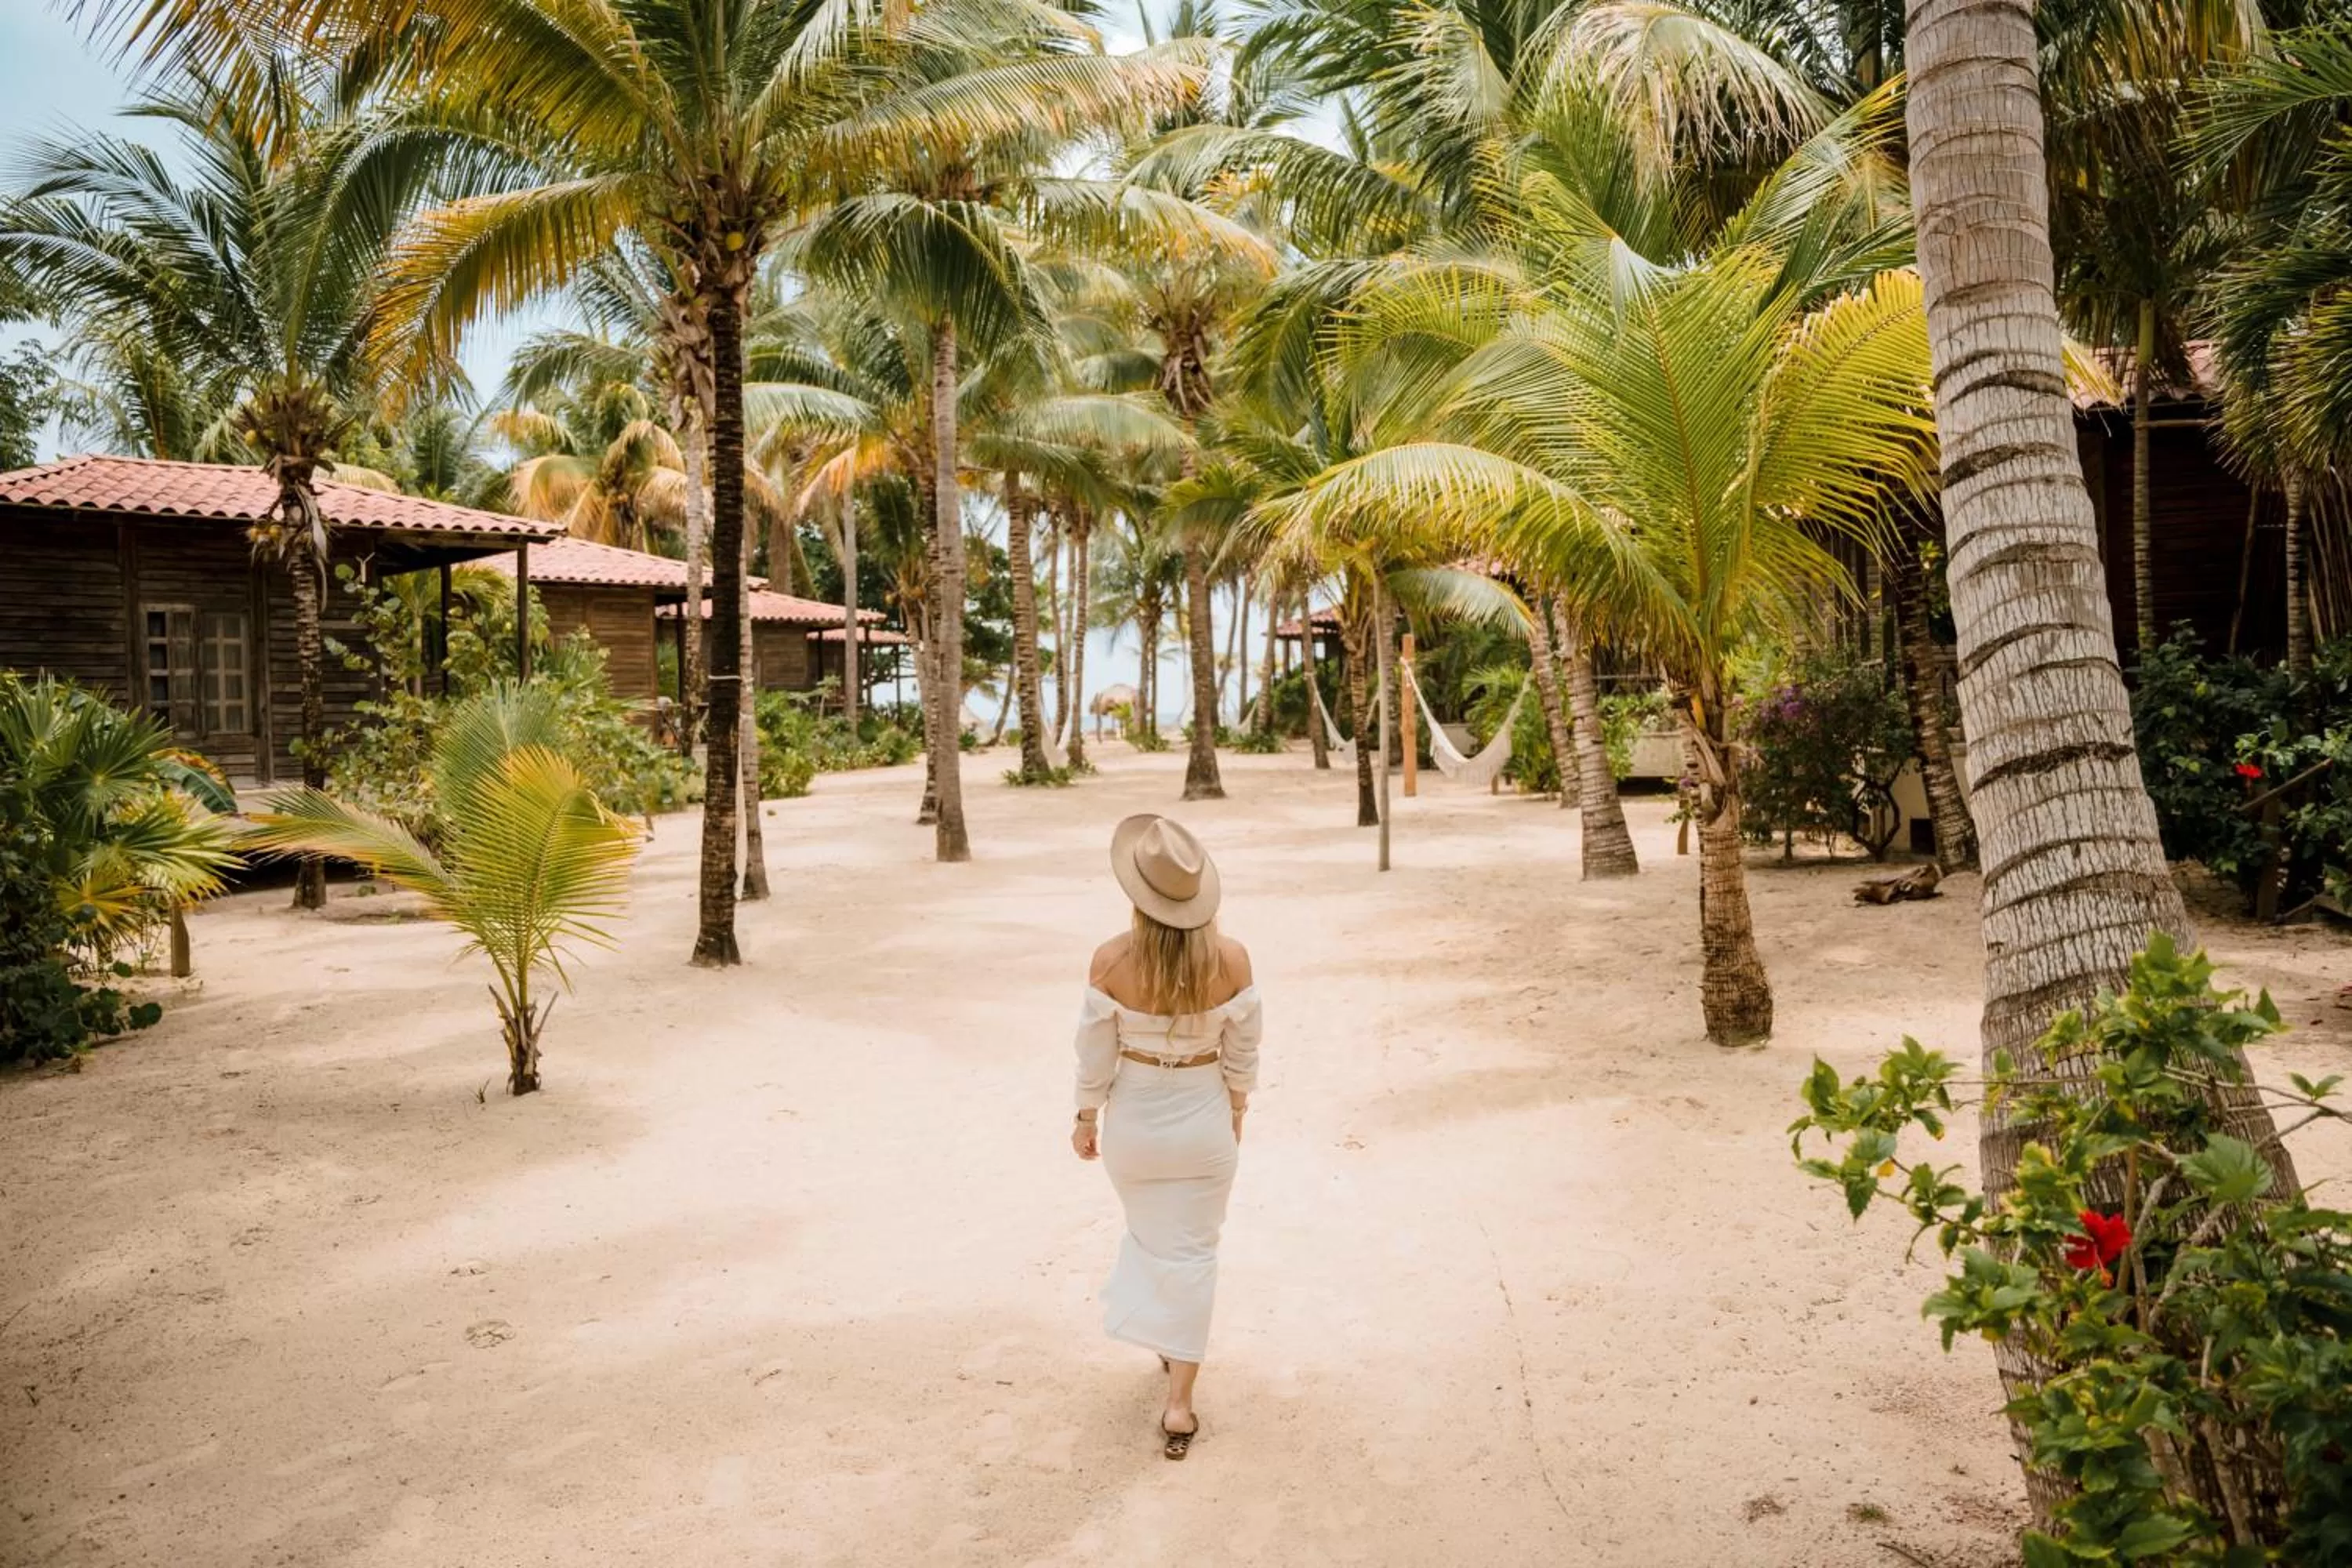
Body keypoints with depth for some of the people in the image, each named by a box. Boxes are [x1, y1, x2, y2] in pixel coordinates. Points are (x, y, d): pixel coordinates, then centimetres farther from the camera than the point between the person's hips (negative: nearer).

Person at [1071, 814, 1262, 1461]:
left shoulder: (1112, 959, -21)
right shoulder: (1231, 958, -18)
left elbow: (1095, 1054, -11)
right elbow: (1242, 1052, -7)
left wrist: (1086, 1118, 5)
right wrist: (1236, 1111, 11)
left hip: (1133, 1121, 1)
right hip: (1202, 1121, 0)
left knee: (1150, 1235, 27)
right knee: (1192, 1253, 11)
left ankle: (1165, 1336, 45)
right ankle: (1179, 1403, 12)